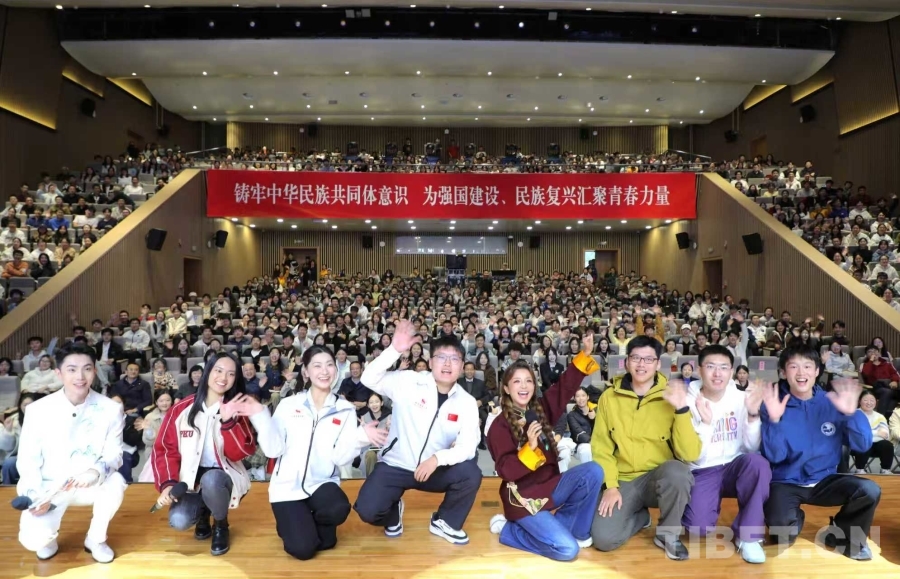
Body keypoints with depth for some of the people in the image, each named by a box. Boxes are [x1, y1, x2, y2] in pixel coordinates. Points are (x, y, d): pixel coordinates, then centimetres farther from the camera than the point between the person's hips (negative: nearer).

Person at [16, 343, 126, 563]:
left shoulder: (110, 409, -12)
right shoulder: (38, 410, -11)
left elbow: (114, 454, -11)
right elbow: (27, 460, -6)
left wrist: (96, 471, -33)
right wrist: (36, 495, -20)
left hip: (89, 485, 1)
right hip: (49, 487, 0)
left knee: (115, 482, -32)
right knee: (33, 539, -24)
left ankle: (95, 539, -2)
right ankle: (49, 537, 18)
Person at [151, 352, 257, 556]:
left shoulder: (237, 410, -6)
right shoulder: (182, 409, -4)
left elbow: (241, 453, -16)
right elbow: (165, 449, -2)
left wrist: (227, 421, -29)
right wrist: (167, 484, -17)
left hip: (224, 477, -1)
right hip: (192, 479, 1)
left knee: (210, 480, -36)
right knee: (178, 521, -26)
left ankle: (221, 526, -3)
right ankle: (203, 512, 13)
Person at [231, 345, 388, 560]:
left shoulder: (345, 410, -2)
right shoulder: (288, 404, -3)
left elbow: (341, 457, -9)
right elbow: (273, 450, -7)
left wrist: (361, 436, -27)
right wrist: (260, 416, -18)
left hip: (322, 484, 1)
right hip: (288, 486, -1)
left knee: (339, 509, -31)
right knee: (303, 549, -16)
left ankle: (319, 525, 6)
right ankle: (291, 524, 20)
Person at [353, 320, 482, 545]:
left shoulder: (467, 402, -7)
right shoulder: (409, 381, -12)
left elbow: (467, 447, -15)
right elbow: (369, 379, -23)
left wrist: (437, 458, -32)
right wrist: (395, 350, -35)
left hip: (435, 470, 2)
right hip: (396, 466, -2)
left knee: (470, 473, -24)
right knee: (368, 510, -22)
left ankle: (445, 522, 6)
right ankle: (393, 510, 17)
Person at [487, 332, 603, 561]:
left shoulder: (541, 409, 3)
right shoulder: (499, 426, -14)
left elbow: (565, 387, -2)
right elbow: (506, 471, -21)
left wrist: (584, 354, -13)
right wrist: (529, 447, -35)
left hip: (550, 486, 7)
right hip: (524, 497, -6)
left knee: (593, 471, -15)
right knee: (567, 549, -20)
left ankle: (575, 529, 5)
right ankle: (507, 529, 3)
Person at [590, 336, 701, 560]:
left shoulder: (671, 398, -5)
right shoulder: (609, 397, -1)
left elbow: (690, 454, -14)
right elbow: (601, 447, 1)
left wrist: (682, 409, -24)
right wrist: (611, 485, -11)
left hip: (661, 478, -1)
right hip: (624, 481, 1)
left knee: (677, 471, -36)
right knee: (603, 538, -20)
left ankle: (668, 533, -6)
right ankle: (641, 516, 16)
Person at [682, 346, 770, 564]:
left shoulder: (741, 398, -4)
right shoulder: (689, 402, -10)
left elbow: (752, 448, -11)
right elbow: (696, 457, -16)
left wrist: (753, 415, -26)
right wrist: (706, 423, -31)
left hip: (735, 467, 3)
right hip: (702, 473, -2)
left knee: (757, 462, -33)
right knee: (699, 527, -27)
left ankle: (748, 535, -15)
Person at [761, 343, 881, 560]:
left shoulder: (831, 403, -3)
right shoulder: (773, 405, -11)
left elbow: (863, 445, -9)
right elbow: (774, 456, -18)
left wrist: (851, 413, -25)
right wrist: (774, 419, -32)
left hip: (824, 480, 3)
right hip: (786, 483, -3)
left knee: (870, 491, -24)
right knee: (782, 534, -28)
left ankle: (842, 534, 7)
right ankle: (795, 518, 13)